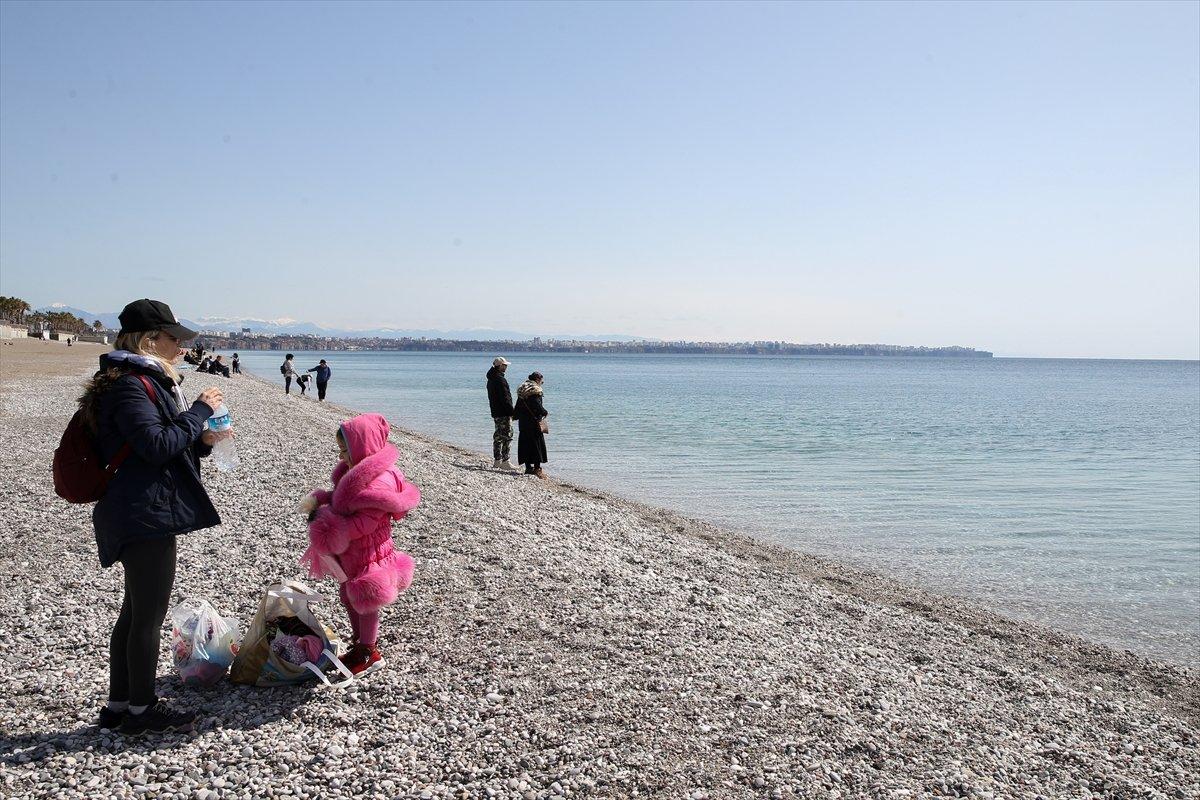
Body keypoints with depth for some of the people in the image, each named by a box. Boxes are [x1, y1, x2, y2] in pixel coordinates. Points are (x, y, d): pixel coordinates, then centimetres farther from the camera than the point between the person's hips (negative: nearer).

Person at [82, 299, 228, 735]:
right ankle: (141, 709, 12)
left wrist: (201, 441, 6)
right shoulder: (129, 386, -15)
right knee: (148, 616, 0)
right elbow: (157, 445, -23)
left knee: (136, 613, 17)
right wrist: (200, 410, -14)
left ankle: (118, 705, 27)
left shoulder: (146, 382, 17)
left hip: (144, 514, 11)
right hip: (145, 516, -11)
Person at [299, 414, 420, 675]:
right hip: (350, 553, 10)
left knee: (364, 602, 6)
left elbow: (363, 524, -30)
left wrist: (325, 520, -24)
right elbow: (341, 499, 13)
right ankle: (361, 642, 39)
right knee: (348, 596, 22)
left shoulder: (379, 483, -29)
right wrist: (319, 500, -5)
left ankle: (368, 653, 23)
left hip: (368, 554, -10)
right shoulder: (356, 470, 3)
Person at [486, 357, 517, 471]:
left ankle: (496, 461, 20)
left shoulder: (491, 379, 15)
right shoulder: (500, 379, -17)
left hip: (495, 412, 10)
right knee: (507, 436, -7)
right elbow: (505, 398, -20)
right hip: (503, 413, -10)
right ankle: (505, 461, -8)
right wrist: (512, 412, -16)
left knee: (498, 436, 15)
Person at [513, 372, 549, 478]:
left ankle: (528, 467, 15)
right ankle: (537, 468, -8)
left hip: (523, 421, 8)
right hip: (533, 421, -8)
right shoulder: (535, 390, -13)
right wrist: (545, 413, -4)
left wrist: (516, 416, 27)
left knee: (525, 443, 10)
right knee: (537, 443, -4)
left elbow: (517, 406, 17)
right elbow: (537, 405, -19)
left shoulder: (522, 389, 13)